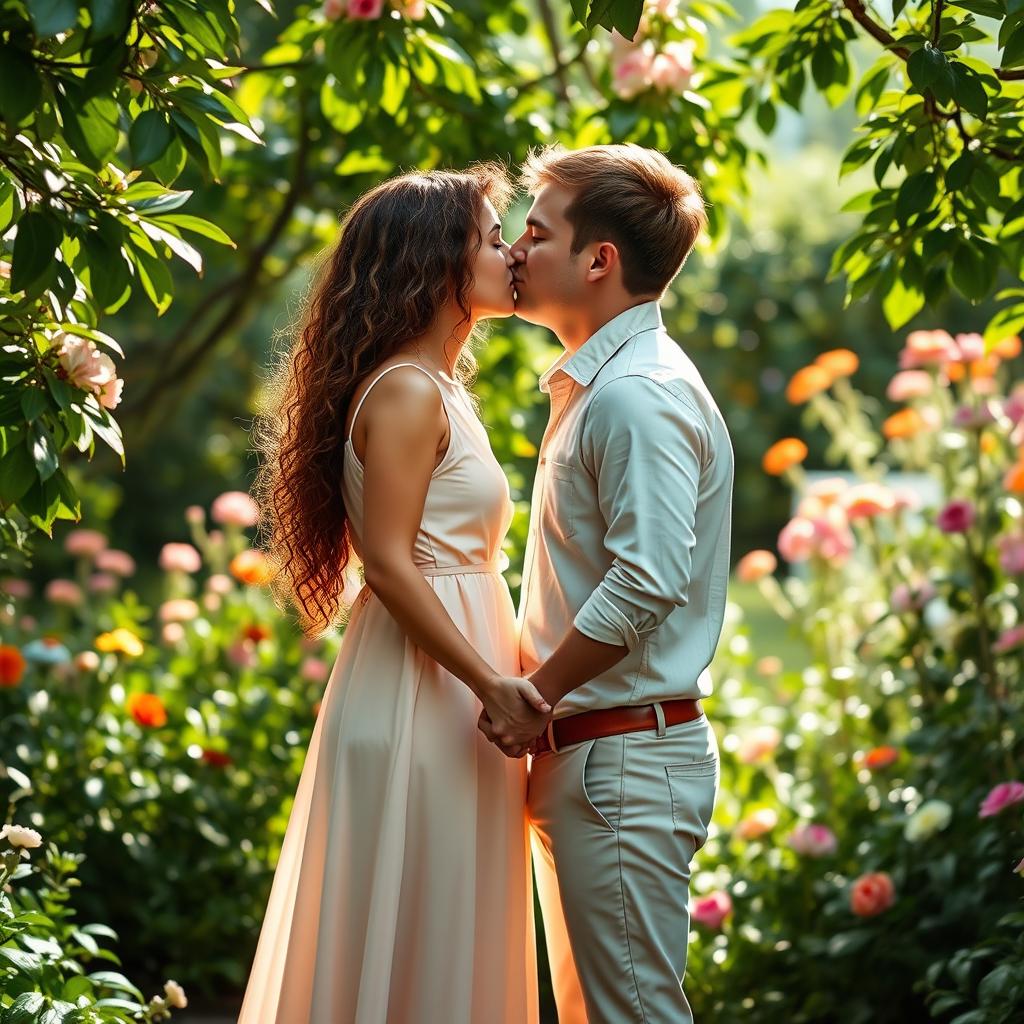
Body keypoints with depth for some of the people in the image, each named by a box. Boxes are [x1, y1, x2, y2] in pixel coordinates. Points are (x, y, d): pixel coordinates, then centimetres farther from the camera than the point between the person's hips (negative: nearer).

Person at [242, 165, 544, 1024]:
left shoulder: (441, 390, 17)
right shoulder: (406, 392, -13)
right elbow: (387, 561, -19)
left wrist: (501, 677, 13)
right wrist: (487, 681, -22)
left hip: (451, 697, 10)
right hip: (421, 697, -10)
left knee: (451, 939, 14)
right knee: (418, 940, -2)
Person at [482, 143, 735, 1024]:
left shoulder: (639, 397, -17)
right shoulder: (596, 386, 17)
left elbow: (648, 583, -27)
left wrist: (534, 696, -17)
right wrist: (535, 694, 14)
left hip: (624, 755, -11)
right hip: (586, 754, 11)